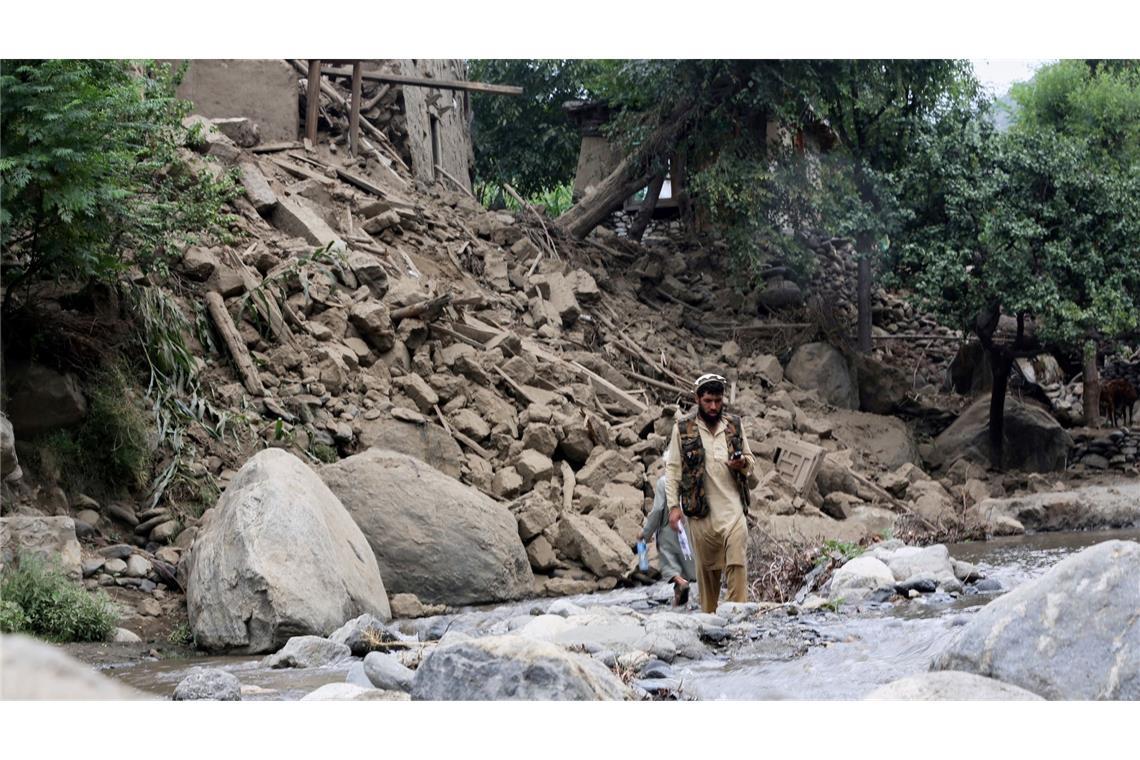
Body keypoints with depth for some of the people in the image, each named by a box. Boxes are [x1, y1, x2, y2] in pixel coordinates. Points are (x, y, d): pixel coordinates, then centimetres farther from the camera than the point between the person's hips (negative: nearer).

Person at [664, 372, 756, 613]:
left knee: (737, 564, -11)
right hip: (700, 512, -1)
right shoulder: (683, 428, 2)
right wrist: (674, 505, -5)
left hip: (733, 511, 1)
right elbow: (673, 469, 2)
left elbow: (751, 460, 19)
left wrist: (743, 463, -6)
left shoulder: (734, 425, 10)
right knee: (707, 568, 6)